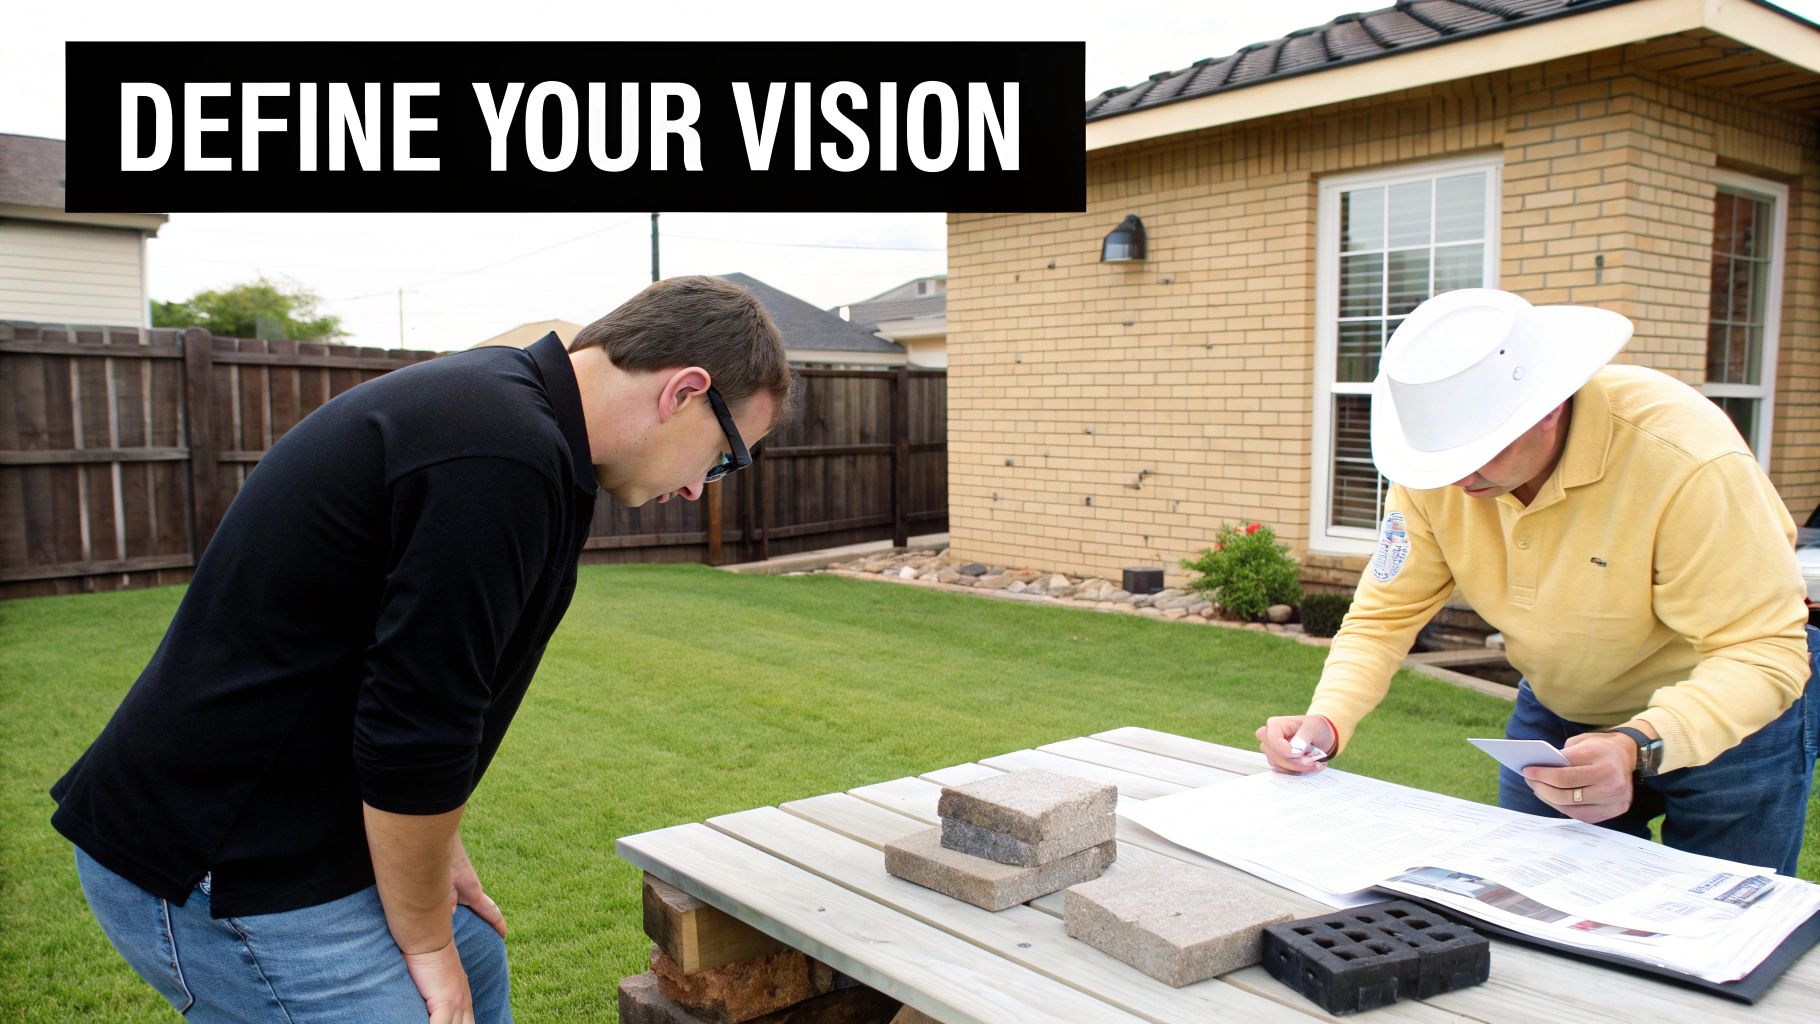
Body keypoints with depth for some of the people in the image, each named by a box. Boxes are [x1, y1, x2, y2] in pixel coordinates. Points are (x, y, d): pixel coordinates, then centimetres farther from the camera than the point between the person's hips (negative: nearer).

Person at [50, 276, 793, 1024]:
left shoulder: (495, 401, 5)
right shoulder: (502, 460, -28)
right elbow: (409, 733, -24)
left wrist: (435, 845, 15)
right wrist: (425, 940, -9)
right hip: (223, 879, -10)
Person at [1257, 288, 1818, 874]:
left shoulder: (1687, 460, -33)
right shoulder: (1438, 461, -20)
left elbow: (1764, 650, -33)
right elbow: (1385, 615, -14)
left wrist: (1640, 748, -50)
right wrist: (1326, 721, -32)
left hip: (1730, 714, -4)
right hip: (1554, 712, 4)